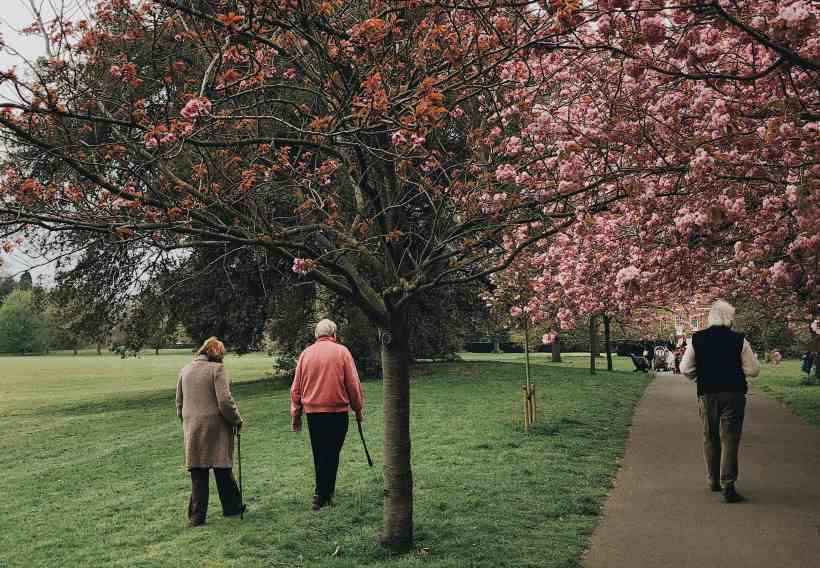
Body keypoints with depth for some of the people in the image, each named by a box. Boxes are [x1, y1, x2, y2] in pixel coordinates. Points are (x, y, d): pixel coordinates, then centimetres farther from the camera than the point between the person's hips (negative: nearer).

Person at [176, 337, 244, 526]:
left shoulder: (185, 370, 10)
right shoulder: (217, 369, -9)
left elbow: (179, 402, 16)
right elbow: (225, 401, -14)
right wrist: (237, 420, -1)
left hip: (192, 429, 5)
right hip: (215, 427, -4)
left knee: (198, 473, 8)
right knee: (223, 469, 9)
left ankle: (196, 516, 9)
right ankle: (231, 506, 23)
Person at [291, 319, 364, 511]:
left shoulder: (306, 353, 6)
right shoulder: (341, 351, -3)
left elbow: (296, 388, 8)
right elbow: (353, 384, -4)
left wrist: (296, 415, 15)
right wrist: (358, 409, 7)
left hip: (312, 411, 4)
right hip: (337, 411, -3)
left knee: (319, 454, 14)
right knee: (331, 454, 1)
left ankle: (325, 492, 24)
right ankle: (321, 495, -1)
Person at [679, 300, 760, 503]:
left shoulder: (697, 339, -3)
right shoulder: (739, 340, -8)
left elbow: (685, 369, 0)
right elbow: (753, 370, -5)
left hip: (707, 395, 2)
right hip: (733, 395, -2)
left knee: (710, 439, 16)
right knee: (730, 439, 0)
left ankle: (714, 481, 27)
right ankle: (728, 486, -6)